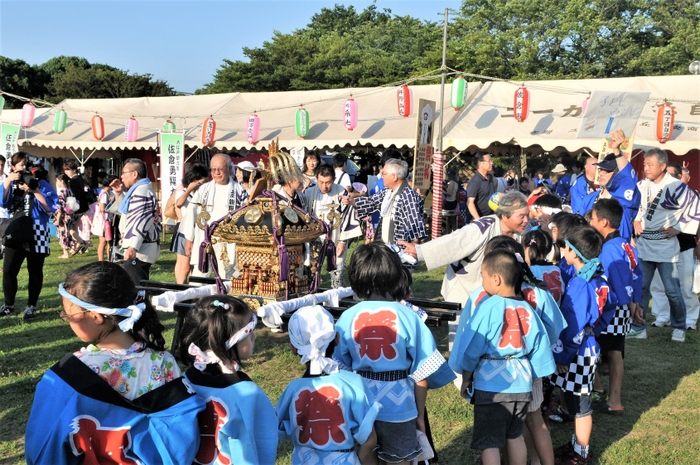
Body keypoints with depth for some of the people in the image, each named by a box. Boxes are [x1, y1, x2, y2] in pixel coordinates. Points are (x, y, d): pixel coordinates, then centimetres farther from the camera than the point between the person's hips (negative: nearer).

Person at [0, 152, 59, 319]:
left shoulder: (41, 184, -2)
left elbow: (51, 207, -13)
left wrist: (34, 191, -21)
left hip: (36, 236, -3)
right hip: (15, 234, 3)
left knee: (35, 272, 5)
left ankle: (31, 306, 14)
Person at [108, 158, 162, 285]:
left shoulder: (141, 191, -15)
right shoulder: (140, 190, 20)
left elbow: (143, 221, -25)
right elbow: (124, 211, 33)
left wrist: (133, 247, -30)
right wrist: (119, 193, 20)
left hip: (138, 251, -11)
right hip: (142, 249, 11)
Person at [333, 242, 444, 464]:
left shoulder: (347, 318, -8)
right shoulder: (408, 317, -14)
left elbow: (341, 368, 2)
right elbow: (421, 374, -8)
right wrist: (420, 415, 6)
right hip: (398, 408, -2)